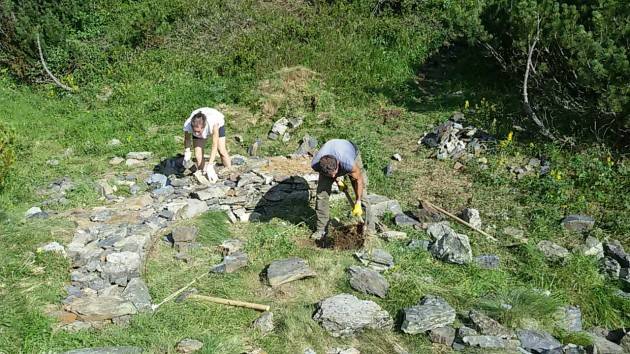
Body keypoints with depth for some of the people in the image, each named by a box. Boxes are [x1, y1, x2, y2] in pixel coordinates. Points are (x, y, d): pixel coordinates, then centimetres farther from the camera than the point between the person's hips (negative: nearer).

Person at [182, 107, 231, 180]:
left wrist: (210, 166, -48)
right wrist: (187, 151, -32)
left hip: (217, 124, -2)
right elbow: (187, 139, -15)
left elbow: (215, 146, -43)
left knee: (221, 151, -10)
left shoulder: (213, 123, -47)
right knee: (198, 155, -11)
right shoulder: (187, 125, -39)